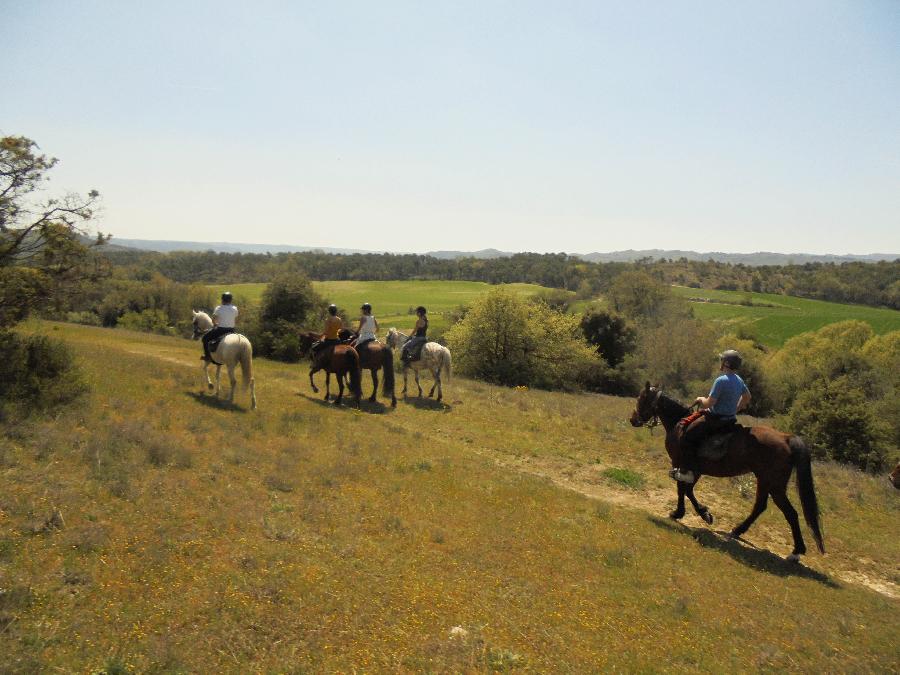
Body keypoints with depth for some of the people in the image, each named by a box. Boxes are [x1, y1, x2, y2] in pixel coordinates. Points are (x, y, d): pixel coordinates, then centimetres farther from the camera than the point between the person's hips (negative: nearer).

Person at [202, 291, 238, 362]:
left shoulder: (219, 308, -9)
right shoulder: (235, 309, 1)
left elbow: (213, 320, -1)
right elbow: (236, 322, 8)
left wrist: (215, 324, 20)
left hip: (220, 330, -4)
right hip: (231, 330, 4)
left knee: (205, 337, 13)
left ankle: (207, 356, 7)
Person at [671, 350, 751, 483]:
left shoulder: (721, 380, -24)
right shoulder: (739, 380, 5)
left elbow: (709, 403, -23)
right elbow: (747, 398, 22)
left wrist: (701, 399, -3)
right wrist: (735, 410, 25)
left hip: (716, 419, -10)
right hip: (730, 418, 10)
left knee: (687, 436, -4)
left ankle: (687, 472, -4)